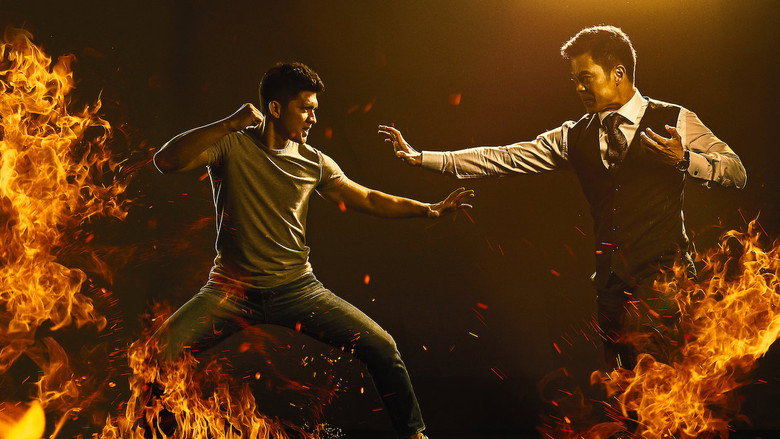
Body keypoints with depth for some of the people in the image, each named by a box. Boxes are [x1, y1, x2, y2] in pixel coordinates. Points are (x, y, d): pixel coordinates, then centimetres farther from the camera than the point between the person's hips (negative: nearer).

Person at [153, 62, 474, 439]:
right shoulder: (230, 145, -4)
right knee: (159, 351, -22)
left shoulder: (314, 163, 5)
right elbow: (165, 162, -18)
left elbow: (368, 200, 9)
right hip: (233, 289, -2)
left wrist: (430, 209, 0)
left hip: (296, 287, 2)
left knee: (381, 347, -9)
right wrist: (230, 124, -26)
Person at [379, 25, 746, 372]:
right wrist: (420, 157, 1)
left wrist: (685, 158, -22)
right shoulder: (575, 137, 11)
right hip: (612, 286, 4)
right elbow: (502, 158, 7)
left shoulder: (673, 121, 1)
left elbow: (737, 172, -2)